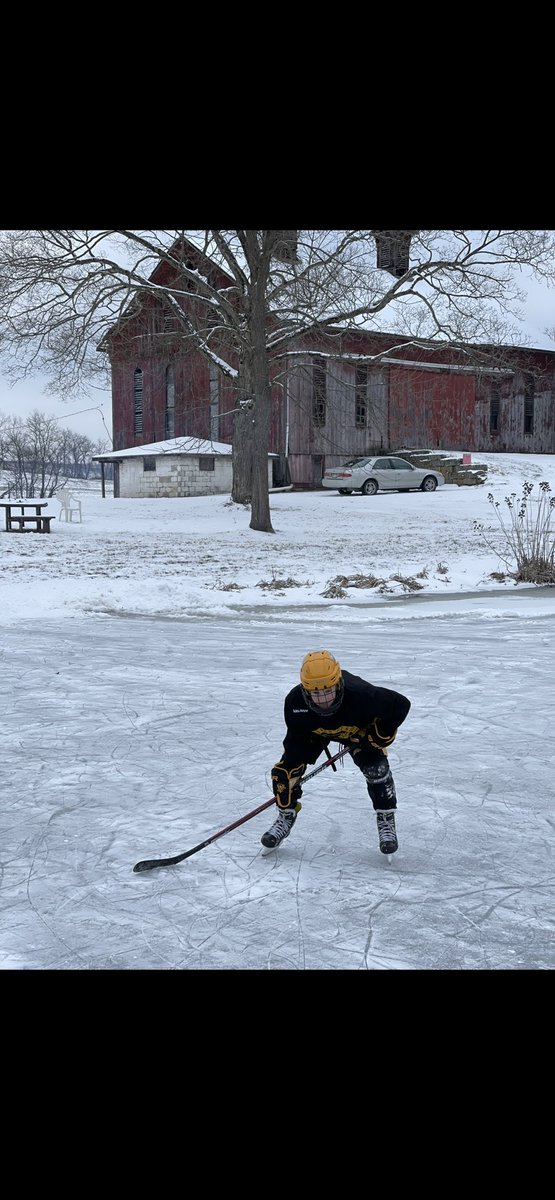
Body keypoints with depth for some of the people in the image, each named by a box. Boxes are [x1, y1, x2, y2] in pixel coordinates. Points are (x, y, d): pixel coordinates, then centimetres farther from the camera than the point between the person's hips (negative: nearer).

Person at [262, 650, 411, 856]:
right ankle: (286, 817, 16)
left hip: (357, 729, -2)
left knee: (376, 767, -20)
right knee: (286, 768, -9)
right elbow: (295, 738, -17)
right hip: (313, 730, 2)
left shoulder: (360, 695, -45)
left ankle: (386, 821, 1)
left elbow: (401, 704, -31)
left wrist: (377, 738, -24)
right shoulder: (295, 701, -37)